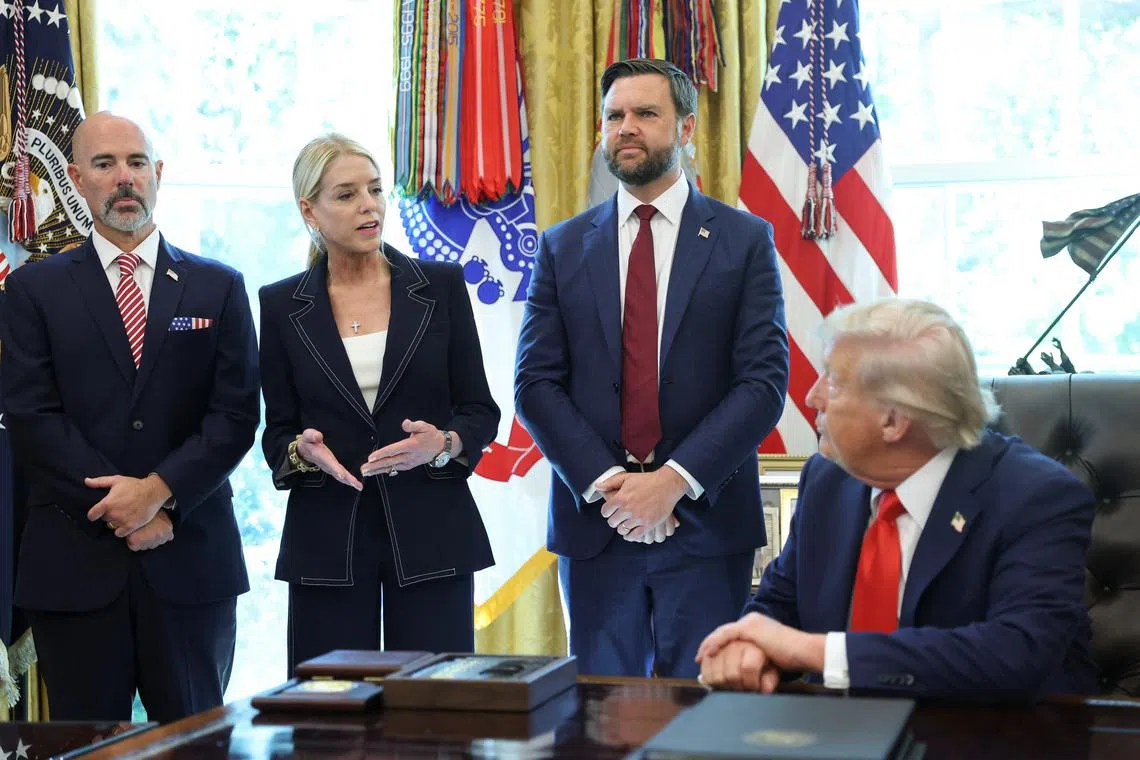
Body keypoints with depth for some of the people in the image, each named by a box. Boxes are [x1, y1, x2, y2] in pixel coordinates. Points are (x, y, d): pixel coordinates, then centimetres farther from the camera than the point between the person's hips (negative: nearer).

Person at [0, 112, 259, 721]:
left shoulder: (218, 288, 8)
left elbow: (236, 415, 1)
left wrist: (159, 490, -13)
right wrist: (122, 507, -11)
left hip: (191, 561, 1)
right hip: (74, 562, 0)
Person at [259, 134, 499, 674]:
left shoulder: (441, 285, 4)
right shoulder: (282, 305, 6)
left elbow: (480, 411, 5)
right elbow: (278, 431, 9)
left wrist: (445, 444, -15)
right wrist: (301, 450, -13)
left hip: (431, 533, 0)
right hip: (327, 540, 1)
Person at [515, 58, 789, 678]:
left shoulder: (745, 240, 3)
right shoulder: (563, 247, 9)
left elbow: (764, 382, -5)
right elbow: (534, 384, 3)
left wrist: (675, 480, -14)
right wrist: (605, 483, -11)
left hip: (705, 522, -2)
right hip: (595, 525, 2)